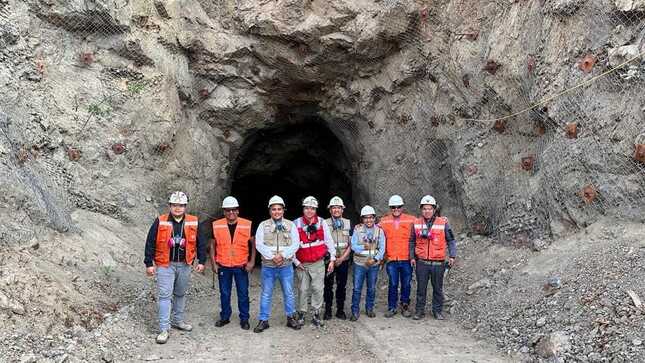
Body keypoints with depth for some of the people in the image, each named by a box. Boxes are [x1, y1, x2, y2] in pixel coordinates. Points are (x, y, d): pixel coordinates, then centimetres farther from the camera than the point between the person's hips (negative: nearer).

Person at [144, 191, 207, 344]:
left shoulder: (193, 223, 0)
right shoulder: (160, 222, -6)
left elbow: (200, 243, 7)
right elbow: (150, 243, -3)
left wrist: (201, 261, 4)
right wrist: (149, 264, -5)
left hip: (184, 265, 3)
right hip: (165, 265, -3)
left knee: (180, 294, 17)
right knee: (165, 295, -5)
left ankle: (178, 320, 34)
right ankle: (164, 329, -1)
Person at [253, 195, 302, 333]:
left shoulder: (290, 225, 2)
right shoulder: (263, 225, 0)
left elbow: (295, 244, -4)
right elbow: (259, 244, -7)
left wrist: (283, 255, -17)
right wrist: (272, 257, -17)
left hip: (286, 266, 1)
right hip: (268, 266, 0)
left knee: (289, 293, 10)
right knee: (266, 294, 7)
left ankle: (291, 318, 25)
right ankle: (263, 320, 17)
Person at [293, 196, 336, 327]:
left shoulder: (322, 223, 0)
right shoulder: (296, 224, -4)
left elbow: (329, 241, 4)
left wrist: (332, 259, 2)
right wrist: (296, 262, -1)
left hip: (318, 263, 1)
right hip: (302, 264, -1)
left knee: (318, 289, 1)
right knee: (303, 290, 5)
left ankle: (316, 315, 13)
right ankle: (301, 314, 20)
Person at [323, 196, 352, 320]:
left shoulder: (348, 223, 5)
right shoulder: (325, 223, 0)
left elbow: (351, 243, 3)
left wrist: (342, 258, -8)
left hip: (343, 260, 1)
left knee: (342, 285, 7)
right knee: (328, 286, 3)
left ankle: (340, 310, 17)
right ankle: (328, 310, 13)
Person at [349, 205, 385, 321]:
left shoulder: (379, 231, -1)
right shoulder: (357, 229, -3)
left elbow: (382, 248, -3)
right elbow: (353, 246, -7)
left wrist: (375, 259, -16)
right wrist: (364, 247, -25)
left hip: (374, 264, 1)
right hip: (359, 263, -1)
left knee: (372, 289, 13)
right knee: (357, 289, -1)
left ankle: (369, 309, 29)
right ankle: (355, 312, 9)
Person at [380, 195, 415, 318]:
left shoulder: (411, 220, 2)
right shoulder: (383, 221, 5)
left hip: (406, 259, 0)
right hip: (391, 260, 0)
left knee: (406, 284, 7)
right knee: (392, 284, 4)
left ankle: (405, 306, 20)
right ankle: (391, 308, 14)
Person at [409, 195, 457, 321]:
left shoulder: (443, 223, -2)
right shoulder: (416, 223, 4)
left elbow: (451, 241, 3)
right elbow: (412, 242, 12)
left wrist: (452, 256, -5)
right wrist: (412, 257, 7)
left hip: (438, 263, -1)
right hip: (421, 262, 1)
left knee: (438, 288, 9)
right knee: (421, 288, 8)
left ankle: (438, 311, 22)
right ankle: (420, 310, 18)